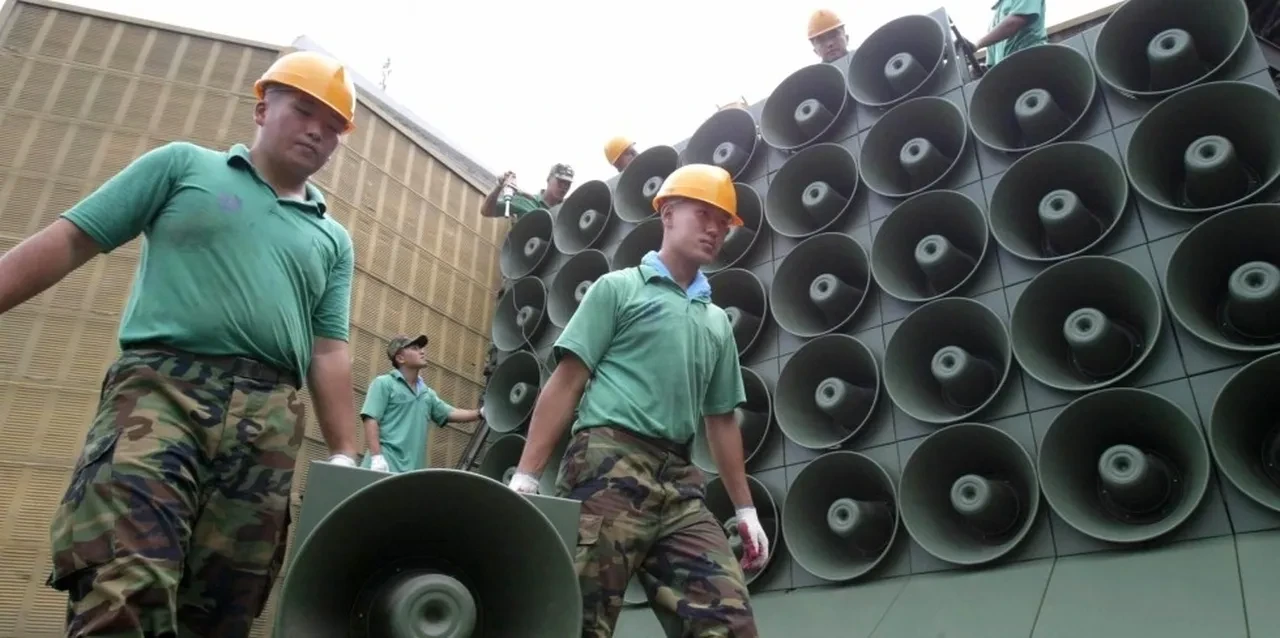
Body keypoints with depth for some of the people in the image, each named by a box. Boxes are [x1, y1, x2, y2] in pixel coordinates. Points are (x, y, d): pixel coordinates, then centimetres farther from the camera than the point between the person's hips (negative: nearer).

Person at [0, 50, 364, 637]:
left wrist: (345, 456, 5)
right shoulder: (184, 164, 15)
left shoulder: (333, 239, 20)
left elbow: (328, 354, 13)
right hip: (161, 386, -3)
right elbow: (71, 240, 11)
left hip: (269, 420, 3)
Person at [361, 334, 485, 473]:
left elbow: (450, 414, 22)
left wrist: (481, 413, 7)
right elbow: (371, 420, -7)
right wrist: (376, 457, -19)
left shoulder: (427, 393, 21)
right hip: (386, 465, -7)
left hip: (413, 468, 7)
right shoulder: (384, 383, 1)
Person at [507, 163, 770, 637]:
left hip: (679, 482, 6)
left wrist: (746, 510, 21)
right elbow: (566, 383, 1)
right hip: (610, 464, -5)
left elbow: (721, 420, 25)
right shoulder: (618, 288, 8)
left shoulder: (717, 321, 23)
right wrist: (525, 477, -8)